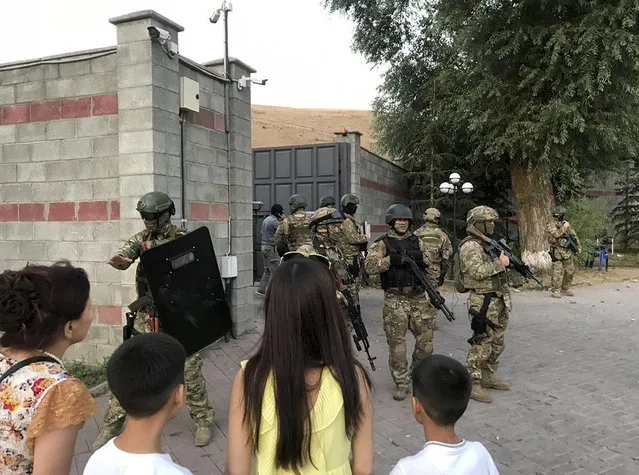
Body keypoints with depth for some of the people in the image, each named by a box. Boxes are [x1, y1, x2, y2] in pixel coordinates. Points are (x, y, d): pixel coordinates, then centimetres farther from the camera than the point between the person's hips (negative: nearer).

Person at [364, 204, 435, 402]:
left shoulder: (417, 241, 12)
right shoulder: (382, 243, 0)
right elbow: (370, 266, -14)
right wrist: (391, 260, -23)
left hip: (418, 297, 4)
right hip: (395, 300, -4)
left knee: (426, 340, 8)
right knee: (396, 343, 0)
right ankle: (401, 384, 13)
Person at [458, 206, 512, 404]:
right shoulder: (469, 246, -13)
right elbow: (477, 272, -25)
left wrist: (507, 260, 7)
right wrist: (500, 263, -17)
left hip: (499, 301, 10)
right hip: (483, 302, -9)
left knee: (497, 343, 16)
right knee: (481, 344, -6)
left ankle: (488, 377, 30)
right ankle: (472, 384, 2)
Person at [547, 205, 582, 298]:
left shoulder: (566, 223, 12)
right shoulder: (551, 225, -6)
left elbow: (574, 236, 17)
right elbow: (556, 234, -25)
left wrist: (578, 246, 11)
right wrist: (564, 227, -15)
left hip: (568, 251, 6)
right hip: (557, 252, -6)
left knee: (570, 271, 9)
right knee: (558, 272, -9)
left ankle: (565, 289, 24)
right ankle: (555, 291, -3)